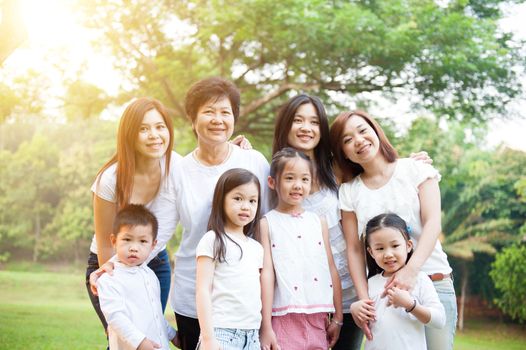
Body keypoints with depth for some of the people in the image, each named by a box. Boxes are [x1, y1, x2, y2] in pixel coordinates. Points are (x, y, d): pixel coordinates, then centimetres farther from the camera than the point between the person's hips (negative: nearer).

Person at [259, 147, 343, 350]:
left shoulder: (318, 222, 10)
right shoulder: (267, 223, 0)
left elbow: (331, 270, 11)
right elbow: (267, 273, -5)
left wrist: (338, 317, 9)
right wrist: (266, 327, -8)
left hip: (318, 319, 3)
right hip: (284, 319, -3)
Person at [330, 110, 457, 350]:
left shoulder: (416, 170, 4)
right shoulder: (349, 192, 8)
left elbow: (432, 223, -7)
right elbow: (354, 250, 3)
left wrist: (411, 270, -21)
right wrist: (363, 298, -11)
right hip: (382, 291, 2)